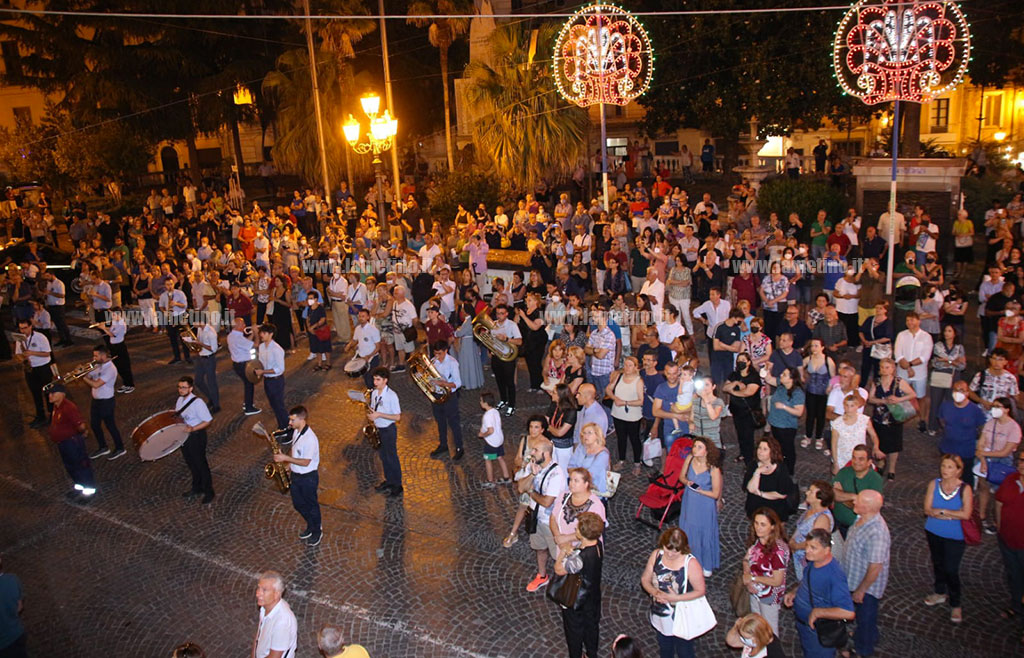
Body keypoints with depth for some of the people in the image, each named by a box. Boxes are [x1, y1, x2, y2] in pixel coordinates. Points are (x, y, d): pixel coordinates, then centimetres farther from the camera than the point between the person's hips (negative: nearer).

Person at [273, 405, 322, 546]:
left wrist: (286, 458, -26)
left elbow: (305, 462, -27)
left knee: (311, 505, 12)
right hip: (295, 475, 8)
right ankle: (311, 525, 44)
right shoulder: (297, 431, -3)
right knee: (298, 504, 21)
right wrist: (289, 465, 2)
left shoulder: (310, 439, -30)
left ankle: (317, 532, 33)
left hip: (308, 477, -8)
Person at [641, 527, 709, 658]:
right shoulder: (656, 555, -14)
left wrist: (676, 598, -27)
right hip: (660, 615, 4)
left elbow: (701, 590, -18)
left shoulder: (691, 563, -25)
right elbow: (645, 579, -5)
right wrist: (655, 592, -25)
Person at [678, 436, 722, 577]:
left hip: (705, 506, -4)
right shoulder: (690, 458, -12)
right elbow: (681, 476, 2)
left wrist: (699, 490, -24)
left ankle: (707, 565, 37)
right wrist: (687, 482, -18)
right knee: (688, 532, 20)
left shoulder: (714, 469, -25)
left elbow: (715, 494, -17)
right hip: (689, 503, 4)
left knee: (705, 533, 13)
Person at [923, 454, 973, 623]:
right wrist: (952, 515, -21)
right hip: (934, 532, 3)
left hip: (955, 536, -3)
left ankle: (955, 605, 21)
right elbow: (928, 510, -13)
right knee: (938, 564, 21)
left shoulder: (964, 488, -16)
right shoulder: (934, 484, -9)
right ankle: (940, 593, 44)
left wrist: (940, 511, -20)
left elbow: (966, 514, -24)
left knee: (951, 570, 0)